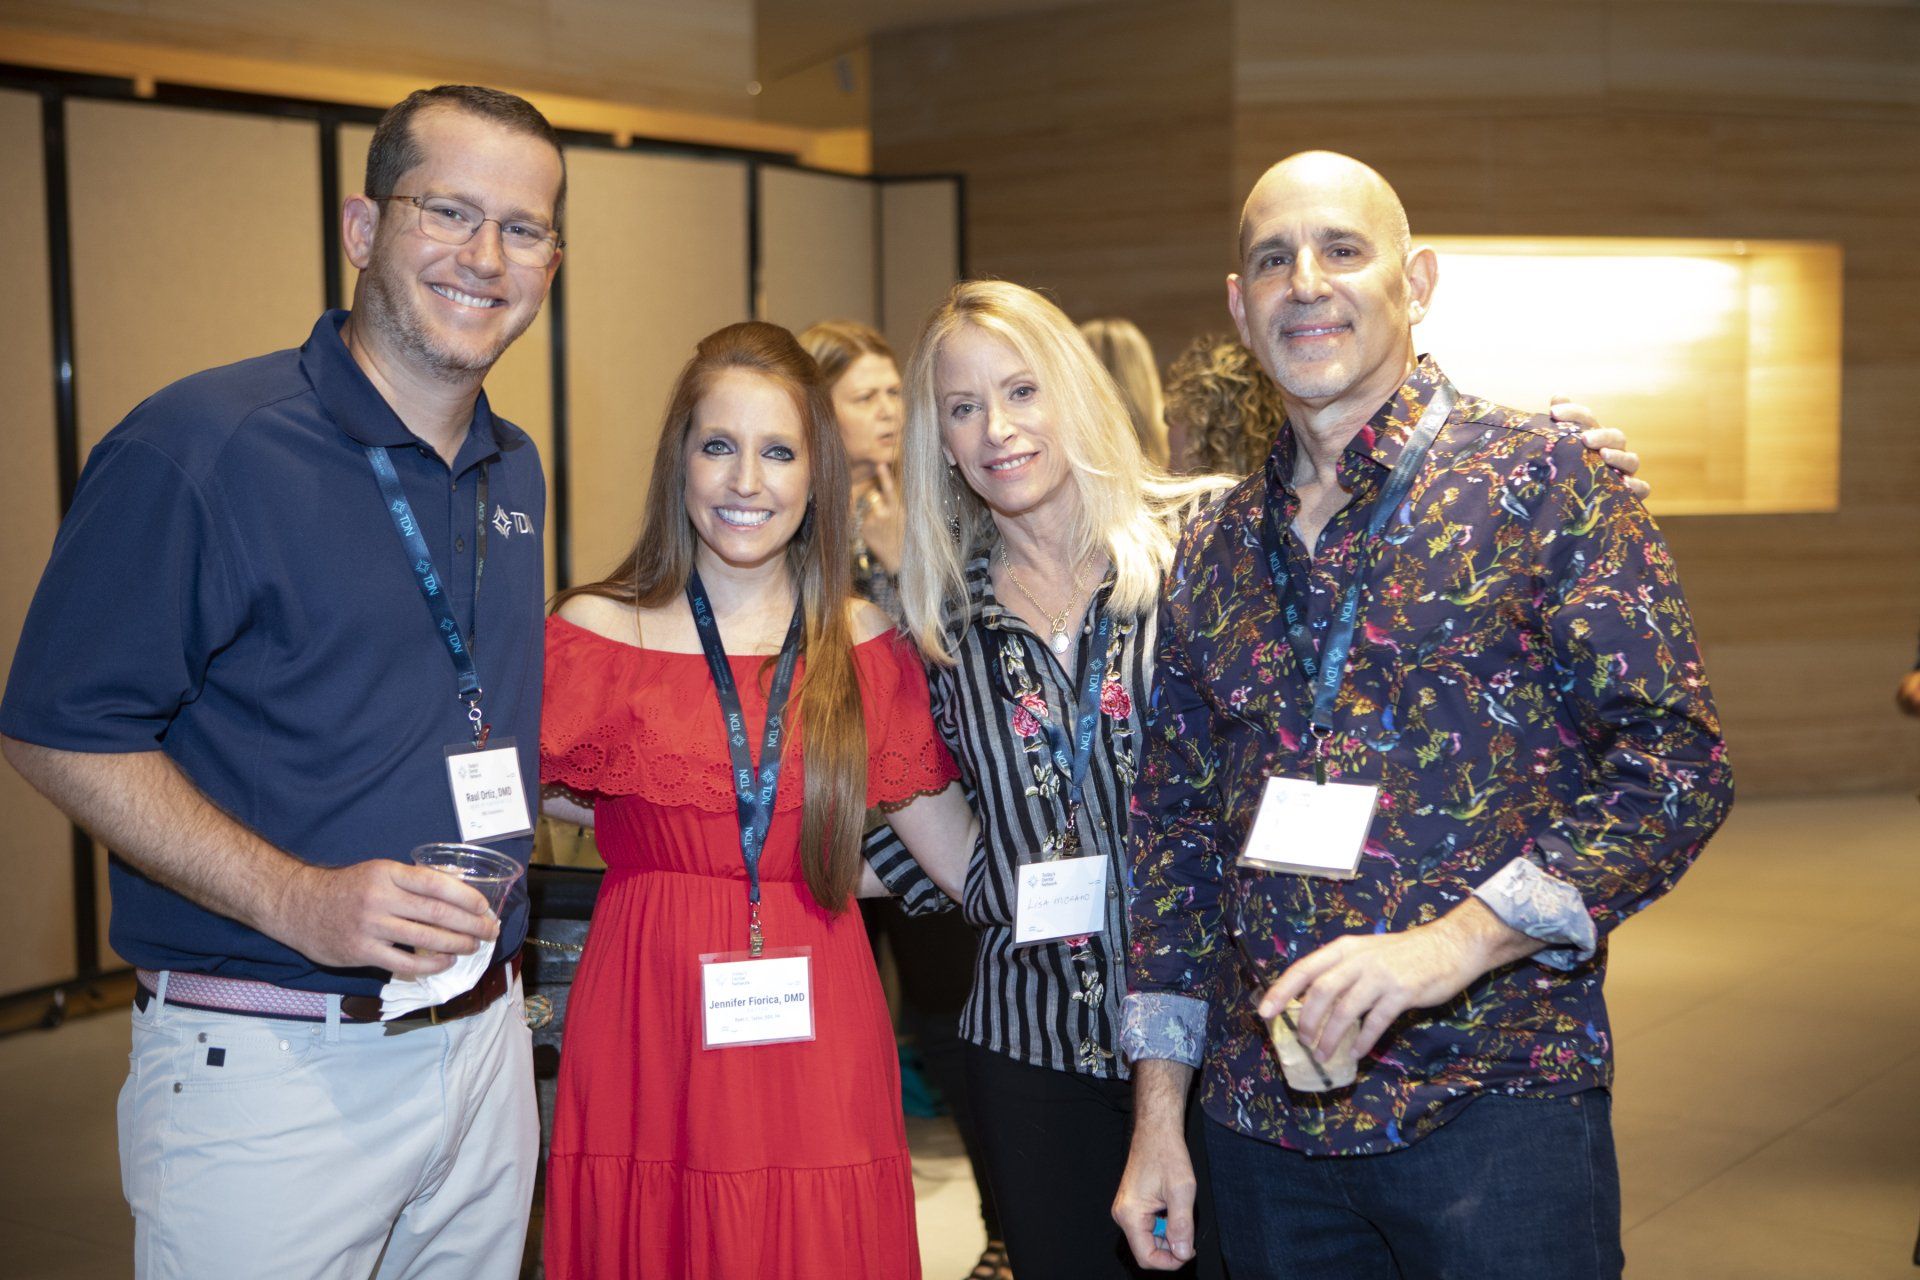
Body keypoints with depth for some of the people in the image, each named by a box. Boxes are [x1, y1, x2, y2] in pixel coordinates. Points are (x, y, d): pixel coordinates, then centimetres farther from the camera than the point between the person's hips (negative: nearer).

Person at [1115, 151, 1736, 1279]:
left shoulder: (1547, 485, -4)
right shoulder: (1217, 550, 10)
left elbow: (1675, 761, -10)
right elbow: (1175, 831, 12)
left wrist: (1455, 942, -21)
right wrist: (1159, 1114, 9)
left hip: (1495, 1110, -4)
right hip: (1264, 1119, 5)